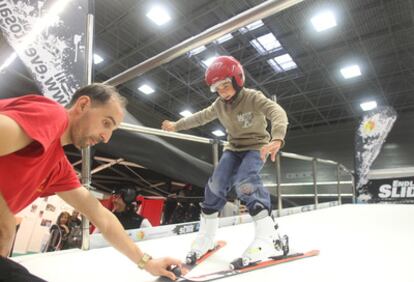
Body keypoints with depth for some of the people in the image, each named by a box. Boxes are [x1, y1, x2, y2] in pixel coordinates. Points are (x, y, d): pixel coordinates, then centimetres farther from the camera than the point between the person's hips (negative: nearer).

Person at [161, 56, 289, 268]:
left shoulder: (253, 97, -20)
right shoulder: (219, 105, -1)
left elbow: (277, 112, -36)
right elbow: (200, 117, 16)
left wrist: (276, 139, -56)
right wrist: (176, 126, 23)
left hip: (257, 147, -5)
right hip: (234, 148, 5)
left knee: (244, 181, -33)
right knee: (216, 184, -12)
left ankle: (269, 238, -32)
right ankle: (205, 237, 1)